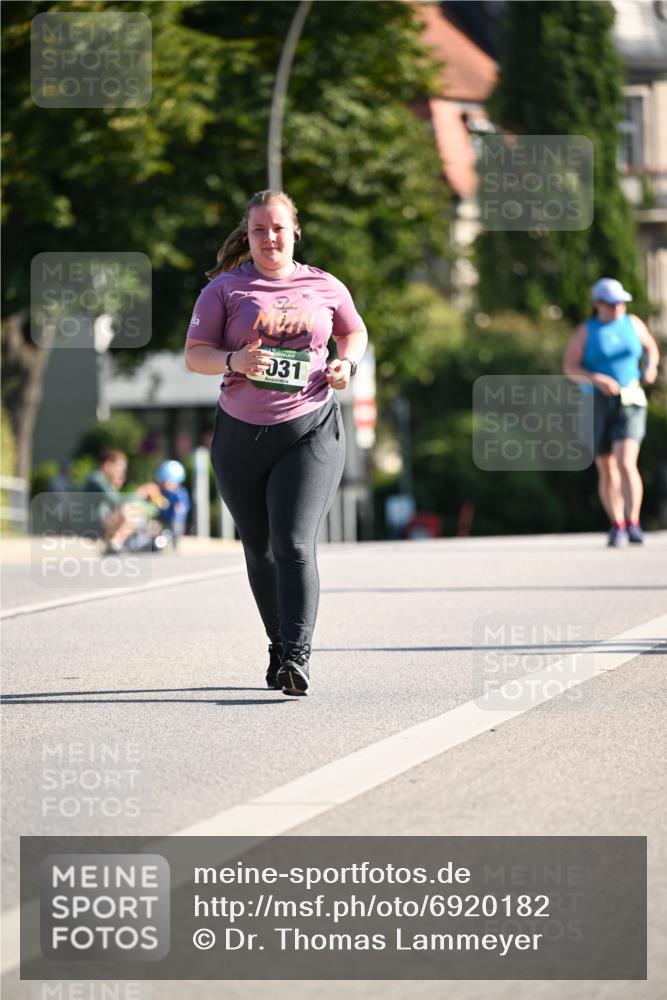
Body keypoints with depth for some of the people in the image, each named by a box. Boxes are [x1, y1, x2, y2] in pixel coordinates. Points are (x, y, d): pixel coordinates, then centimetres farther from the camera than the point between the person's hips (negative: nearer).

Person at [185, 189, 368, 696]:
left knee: (295, 544, -16)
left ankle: (298, 657, -21)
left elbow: (355, 333, 24)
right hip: (241, 433, 2)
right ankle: (280, 646, 28)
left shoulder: (325, 287, 7)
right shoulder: (226, 288, 3)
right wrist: (235, 360, -20)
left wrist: (347, 363, 3)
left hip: (311, 430, -2)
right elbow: (194, 354, 0)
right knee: (260, 550, 10)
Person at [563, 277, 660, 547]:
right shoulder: (585, 331, -2)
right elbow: (569, 368, -9)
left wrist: (651, 367, -1)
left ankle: (633, 525, -12)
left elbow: (651, 347, 21)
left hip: (629, 403, 0)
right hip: (597, 404, 0)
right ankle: (617, 526, 24)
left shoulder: (632, 323, 4)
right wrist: (597, 379, -25)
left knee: (626, 464, -18)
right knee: (607, 471, 8)